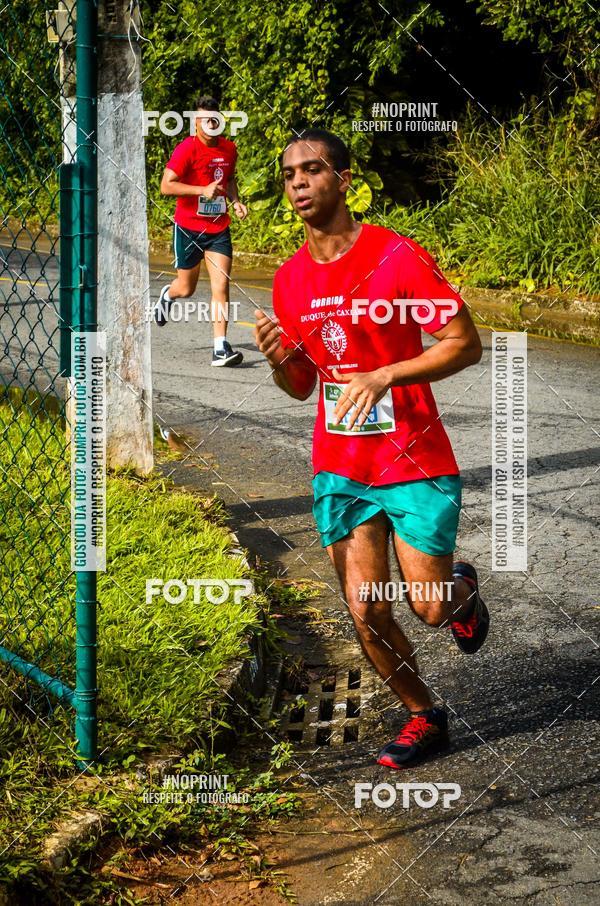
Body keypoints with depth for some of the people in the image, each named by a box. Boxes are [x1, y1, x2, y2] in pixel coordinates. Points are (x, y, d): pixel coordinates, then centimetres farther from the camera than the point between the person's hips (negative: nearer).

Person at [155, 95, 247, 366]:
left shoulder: (228, 149, 5)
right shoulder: (187, 148, -13)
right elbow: (166, 186, -18)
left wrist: (236, 201, 6)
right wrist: (203, 190, -25)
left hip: (219, 227, 3)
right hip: (188, 228, -3)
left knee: (221, 287, -10)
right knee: (186, 288, 11)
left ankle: (221, 348, -10)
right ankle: (167, 294, 49)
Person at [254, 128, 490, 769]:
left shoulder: (398, 257, -13)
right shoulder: (290, 279, 4)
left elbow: (466, 344, -12)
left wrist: (384, 376, -23)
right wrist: (278, 360, -11)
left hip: (415, 463, -4)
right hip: (338, 469, 4)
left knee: (430, 609, -2)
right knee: (365, 612, 2)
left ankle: (463, 589, 36)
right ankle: (423, 716, 25)